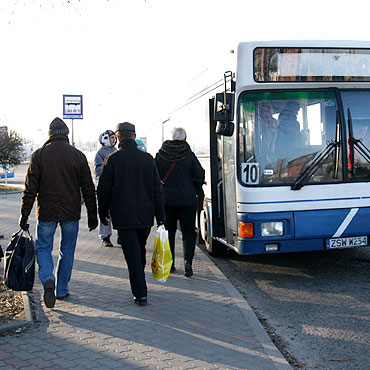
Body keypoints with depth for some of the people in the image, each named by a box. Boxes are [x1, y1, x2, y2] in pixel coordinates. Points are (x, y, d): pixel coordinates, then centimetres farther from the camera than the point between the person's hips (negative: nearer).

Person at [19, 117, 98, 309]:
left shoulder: (39, 155, -4)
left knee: (43, 248, 12)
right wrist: (92, 215, 7)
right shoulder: (78, 156, -1)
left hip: (46, 213, -1)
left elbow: (30, 188, -6)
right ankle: (62, 289, 20)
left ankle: (48, 278, -13)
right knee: (67, 251, 14)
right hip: (71, 213, 1)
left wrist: (24, 215, -1)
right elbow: (88, 189, 0)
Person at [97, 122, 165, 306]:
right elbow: (157, 189, 3)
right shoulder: (147, 158, 2)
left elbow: (103, 189, -4)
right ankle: (138, 285, 38)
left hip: (123, 216, -4)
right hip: (145, 216, 4)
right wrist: (160, 217, 8)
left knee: (132, 255, -1)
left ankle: (140, 294, -3)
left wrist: (103, 212, 10)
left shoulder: (113, 159, -7)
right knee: (140, 251, 21)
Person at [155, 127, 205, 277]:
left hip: (166, 200, 2)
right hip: (187, 201, -2)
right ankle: (187, 261, -10)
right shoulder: (189, 155, -6)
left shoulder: (160, 155, 0)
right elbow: (200, 176, -6)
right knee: (188, 232, 7)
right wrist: (194, 192, 10)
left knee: (168, 231, 14)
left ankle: (169, 263, 16)